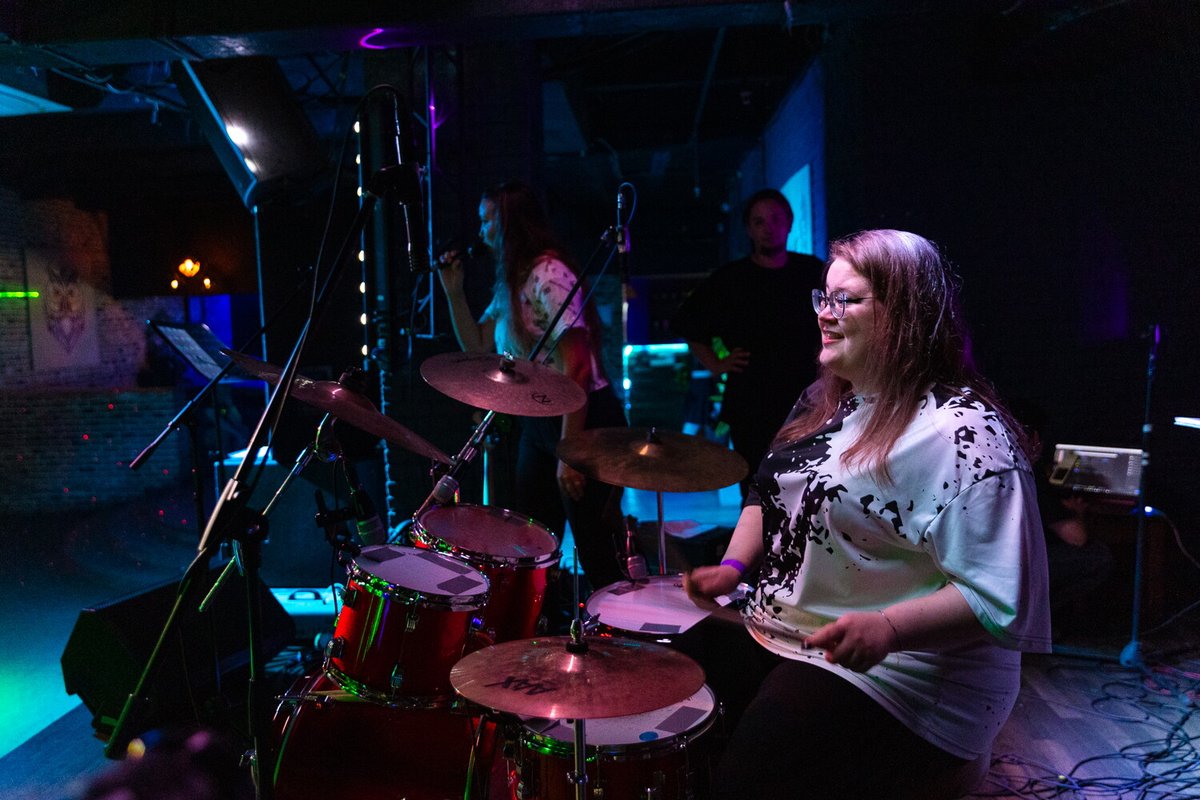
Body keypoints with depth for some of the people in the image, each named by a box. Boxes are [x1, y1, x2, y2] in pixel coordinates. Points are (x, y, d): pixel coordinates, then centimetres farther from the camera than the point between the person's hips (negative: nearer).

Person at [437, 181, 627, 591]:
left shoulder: (549, 273, -16)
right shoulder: (510, 283, 13)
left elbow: (576, 368, -23)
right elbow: (477, 346, 19)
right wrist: (454, 292, 8)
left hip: (584, 421, -9)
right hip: (537, 422, 10)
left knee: (599, 556, -3)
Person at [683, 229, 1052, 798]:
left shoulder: (962, 432, -19)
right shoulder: (827, 398, 9)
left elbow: (1000, 596, -23)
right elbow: (769, 494, 20)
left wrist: (888, 629, -36)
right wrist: (734, 566, 4)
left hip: (894, 680, -8)